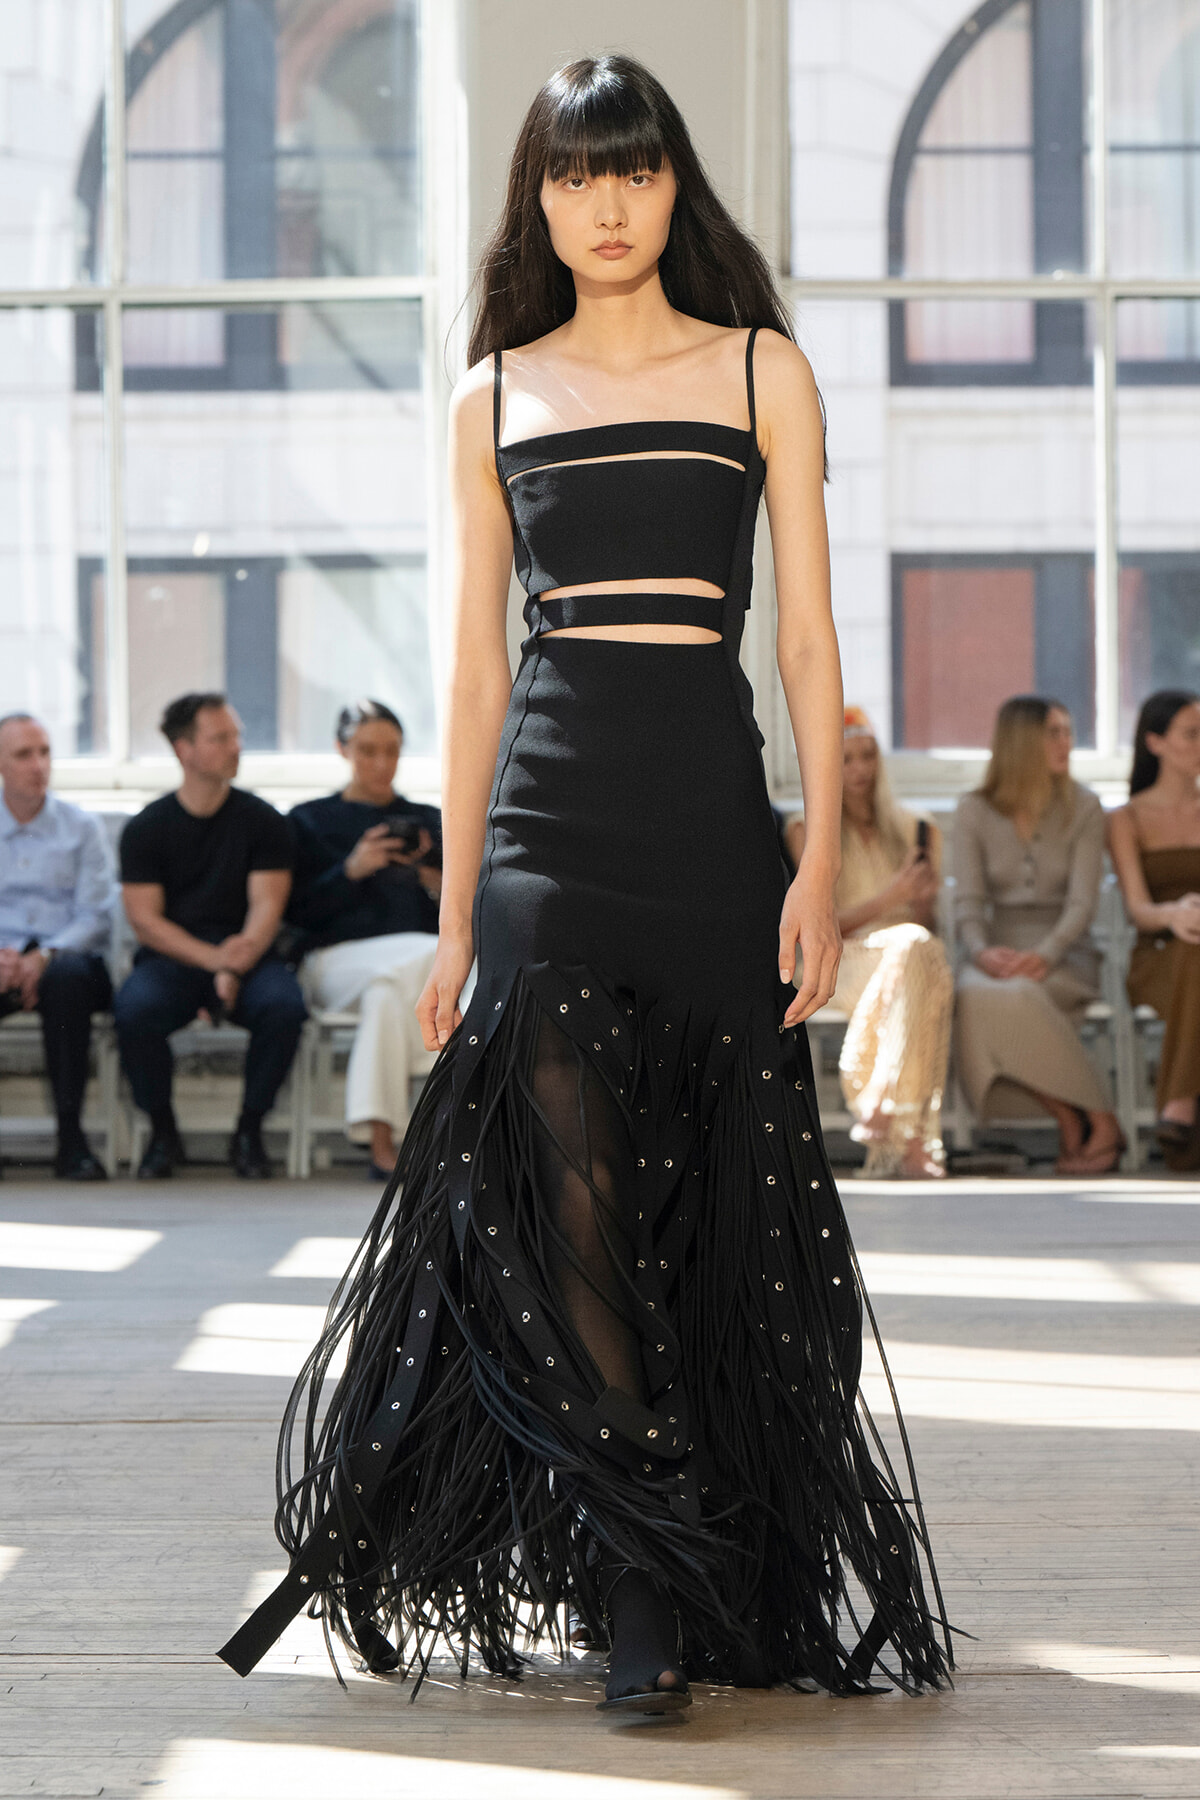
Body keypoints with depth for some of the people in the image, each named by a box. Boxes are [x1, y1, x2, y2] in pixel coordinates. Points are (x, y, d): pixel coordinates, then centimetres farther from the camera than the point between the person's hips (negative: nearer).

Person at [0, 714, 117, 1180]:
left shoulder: (82, 827, 11)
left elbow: (96, 915, 1)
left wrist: (47, 956, -18)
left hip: (67, 957, -1)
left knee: (67, 976, -38)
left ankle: (71, 1137, -35)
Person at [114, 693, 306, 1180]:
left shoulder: (262, 821, 5)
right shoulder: (146, 828, 4)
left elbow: (266, 907, -3)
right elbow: (145, 919, -3)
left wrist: (235, 967, -23)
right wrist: (214, 958, -19)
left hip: (247, 956, 1)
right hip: (170, 959, -1)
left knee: (284, 1004, -33)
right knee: (134, 1008, -33)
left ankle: (249, 1130, -11)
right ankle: (162, 1132, -10)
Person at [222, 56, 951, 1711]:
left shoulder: (762, 371, 7)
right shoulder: (497, 396, 12)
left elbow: (807, 636, 3)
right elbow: (475, 667, 12)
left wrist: (823, 858, -6)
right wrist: (455, 909, 8)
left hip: (711, 806, -1)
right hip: (546, 814, 1)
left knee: (715, 1211, 1)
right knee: (576, 1200, -8)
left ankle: (752, 1589, 13)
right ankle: (647, 1601, -4)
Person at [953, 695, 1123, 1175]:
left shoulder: (1083, 808, 3)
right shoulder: (974, 811, 6)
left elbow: (1082, 902, -6)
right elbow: (969, 900, 1)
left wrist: (1045, 955, -24)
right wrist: (981, 952, -21)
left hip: (1064, 954, -2)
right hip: (1001, 950, 2)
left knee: (1019, 994, -38)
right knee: (977, 994, -36)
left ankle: (1100, 1122, -23)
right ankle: (1071, 1121, -22)